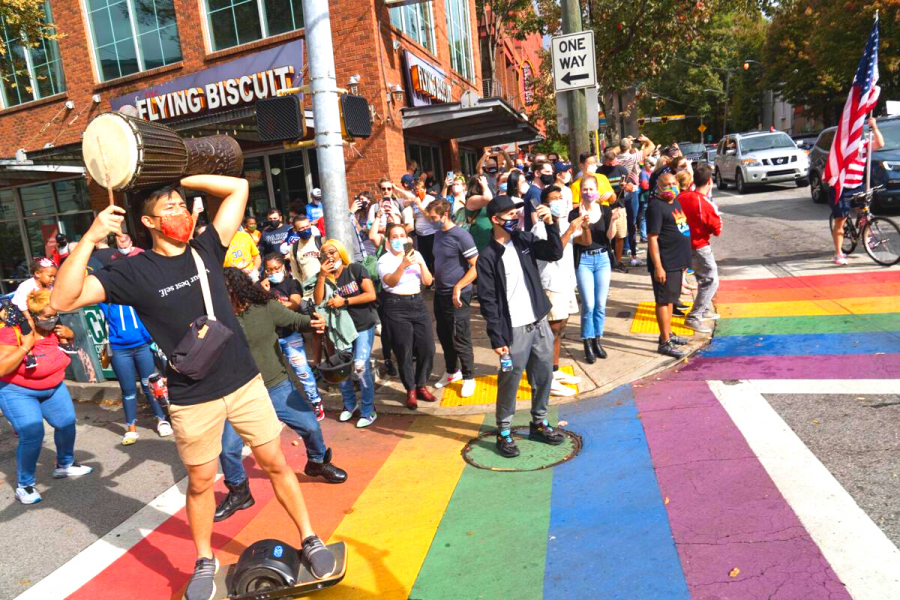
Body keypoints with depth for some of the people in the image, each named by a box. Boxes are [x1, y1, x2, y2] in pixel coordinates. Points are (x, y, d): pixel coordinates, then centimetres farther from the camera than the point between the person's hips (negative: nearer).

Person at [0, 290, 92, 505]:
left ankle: (65, 465, 35)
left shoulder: (52, 328, -10)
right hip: (18, 392, -6)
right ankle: (24, 485, 3)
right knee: (32, 435, -17)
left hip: (53, 388, 6)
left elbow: (69, 339, 12)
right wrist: (25, 347, -34)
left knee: (67, 424, 10)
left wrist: (68, 334, -10)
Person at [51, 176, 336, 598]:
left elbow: (239, 188, 4)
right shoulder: (134, 271, -6)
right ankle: (205, 562, 38)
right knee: (200, 483, 14)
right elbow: (62, 300, -15)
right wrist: (90, 239, -23)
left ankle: (309, 540, 27)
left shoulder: (206, 248, 2)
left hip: (245, 382, 2)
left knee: (275, 463, 10)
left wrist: (179, 179, -1)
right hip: (192, 399, -2)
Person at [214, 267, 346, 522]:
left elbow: (295, 321, -2)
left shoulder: (265, 307, -13)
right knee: (228, 448, -4)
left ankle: (318, 463, 40)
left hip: (277, 387, 0)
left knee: (310, 426, 7)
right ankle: (238, 492, 25)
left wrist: (314, 322, -22)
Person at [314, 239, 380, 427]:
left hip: (364, 326, -4)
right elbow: (318, 301, -10)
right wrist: (321, 276, -18)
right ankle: (349, 404, 28)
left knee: (360, 366, -13)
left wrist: (344, 301, -15)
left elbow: (371, 295, -14)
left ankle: (368, 411, 1)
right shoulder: (325, 276, 4)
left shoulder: (355, 269, -6)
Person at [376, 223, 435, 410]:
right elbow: (390, 282, -20)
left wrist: (421, 264, -10)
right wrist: (403, 264, -33)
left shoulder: (416, 254, 10)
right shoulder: (384, 260, -2)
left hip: (418, 303, 4)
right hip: (397, 307, -4)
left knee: (427, 347, -1)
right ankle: (410, 390, 15)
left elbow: (428, 281, 6)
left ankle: (421, 385, 18)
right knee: (404, 351, -1)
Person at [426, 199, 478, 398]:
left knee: (460, 340, 1)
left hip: (458, 296, -8)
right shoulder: (438, 234, 9)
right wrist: (435, 282, 13)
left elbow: (476, 266, -18)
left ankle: (468, 377, 17)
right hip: (440, 294, 8)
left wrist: (458, 288, -21)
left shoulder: (461, 236, -15)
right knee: (444, 336, 17)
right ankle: (452, 371, 34)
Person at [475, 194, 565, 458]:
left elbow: (555, 253, 0)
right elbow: (487, 301, -12)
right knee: (510, 383, 3)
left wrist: (550, 224, -12)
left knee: (544, 377, 14)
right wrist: (497, 338, -14)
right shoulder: (487, 257, -10)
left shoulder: (524, 240, 6)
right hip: (515, 330, -6)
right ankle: (503, 433, 19)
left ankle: (539, 423, 31)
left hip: (539, 323, 6)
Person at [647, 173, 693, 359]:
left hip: (677, 261, 9)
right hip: (664, 263, -9)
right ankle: (665, 342, 4)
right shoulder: (656, 206, -15)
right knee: (663, 301, -2)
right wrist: (658, 267, -23)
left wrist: (683, 260, 21)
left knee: (670, 299, 18)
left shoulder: (676, 202, 12)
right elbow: (653, 238, -19)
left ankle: (668, 334, 30)